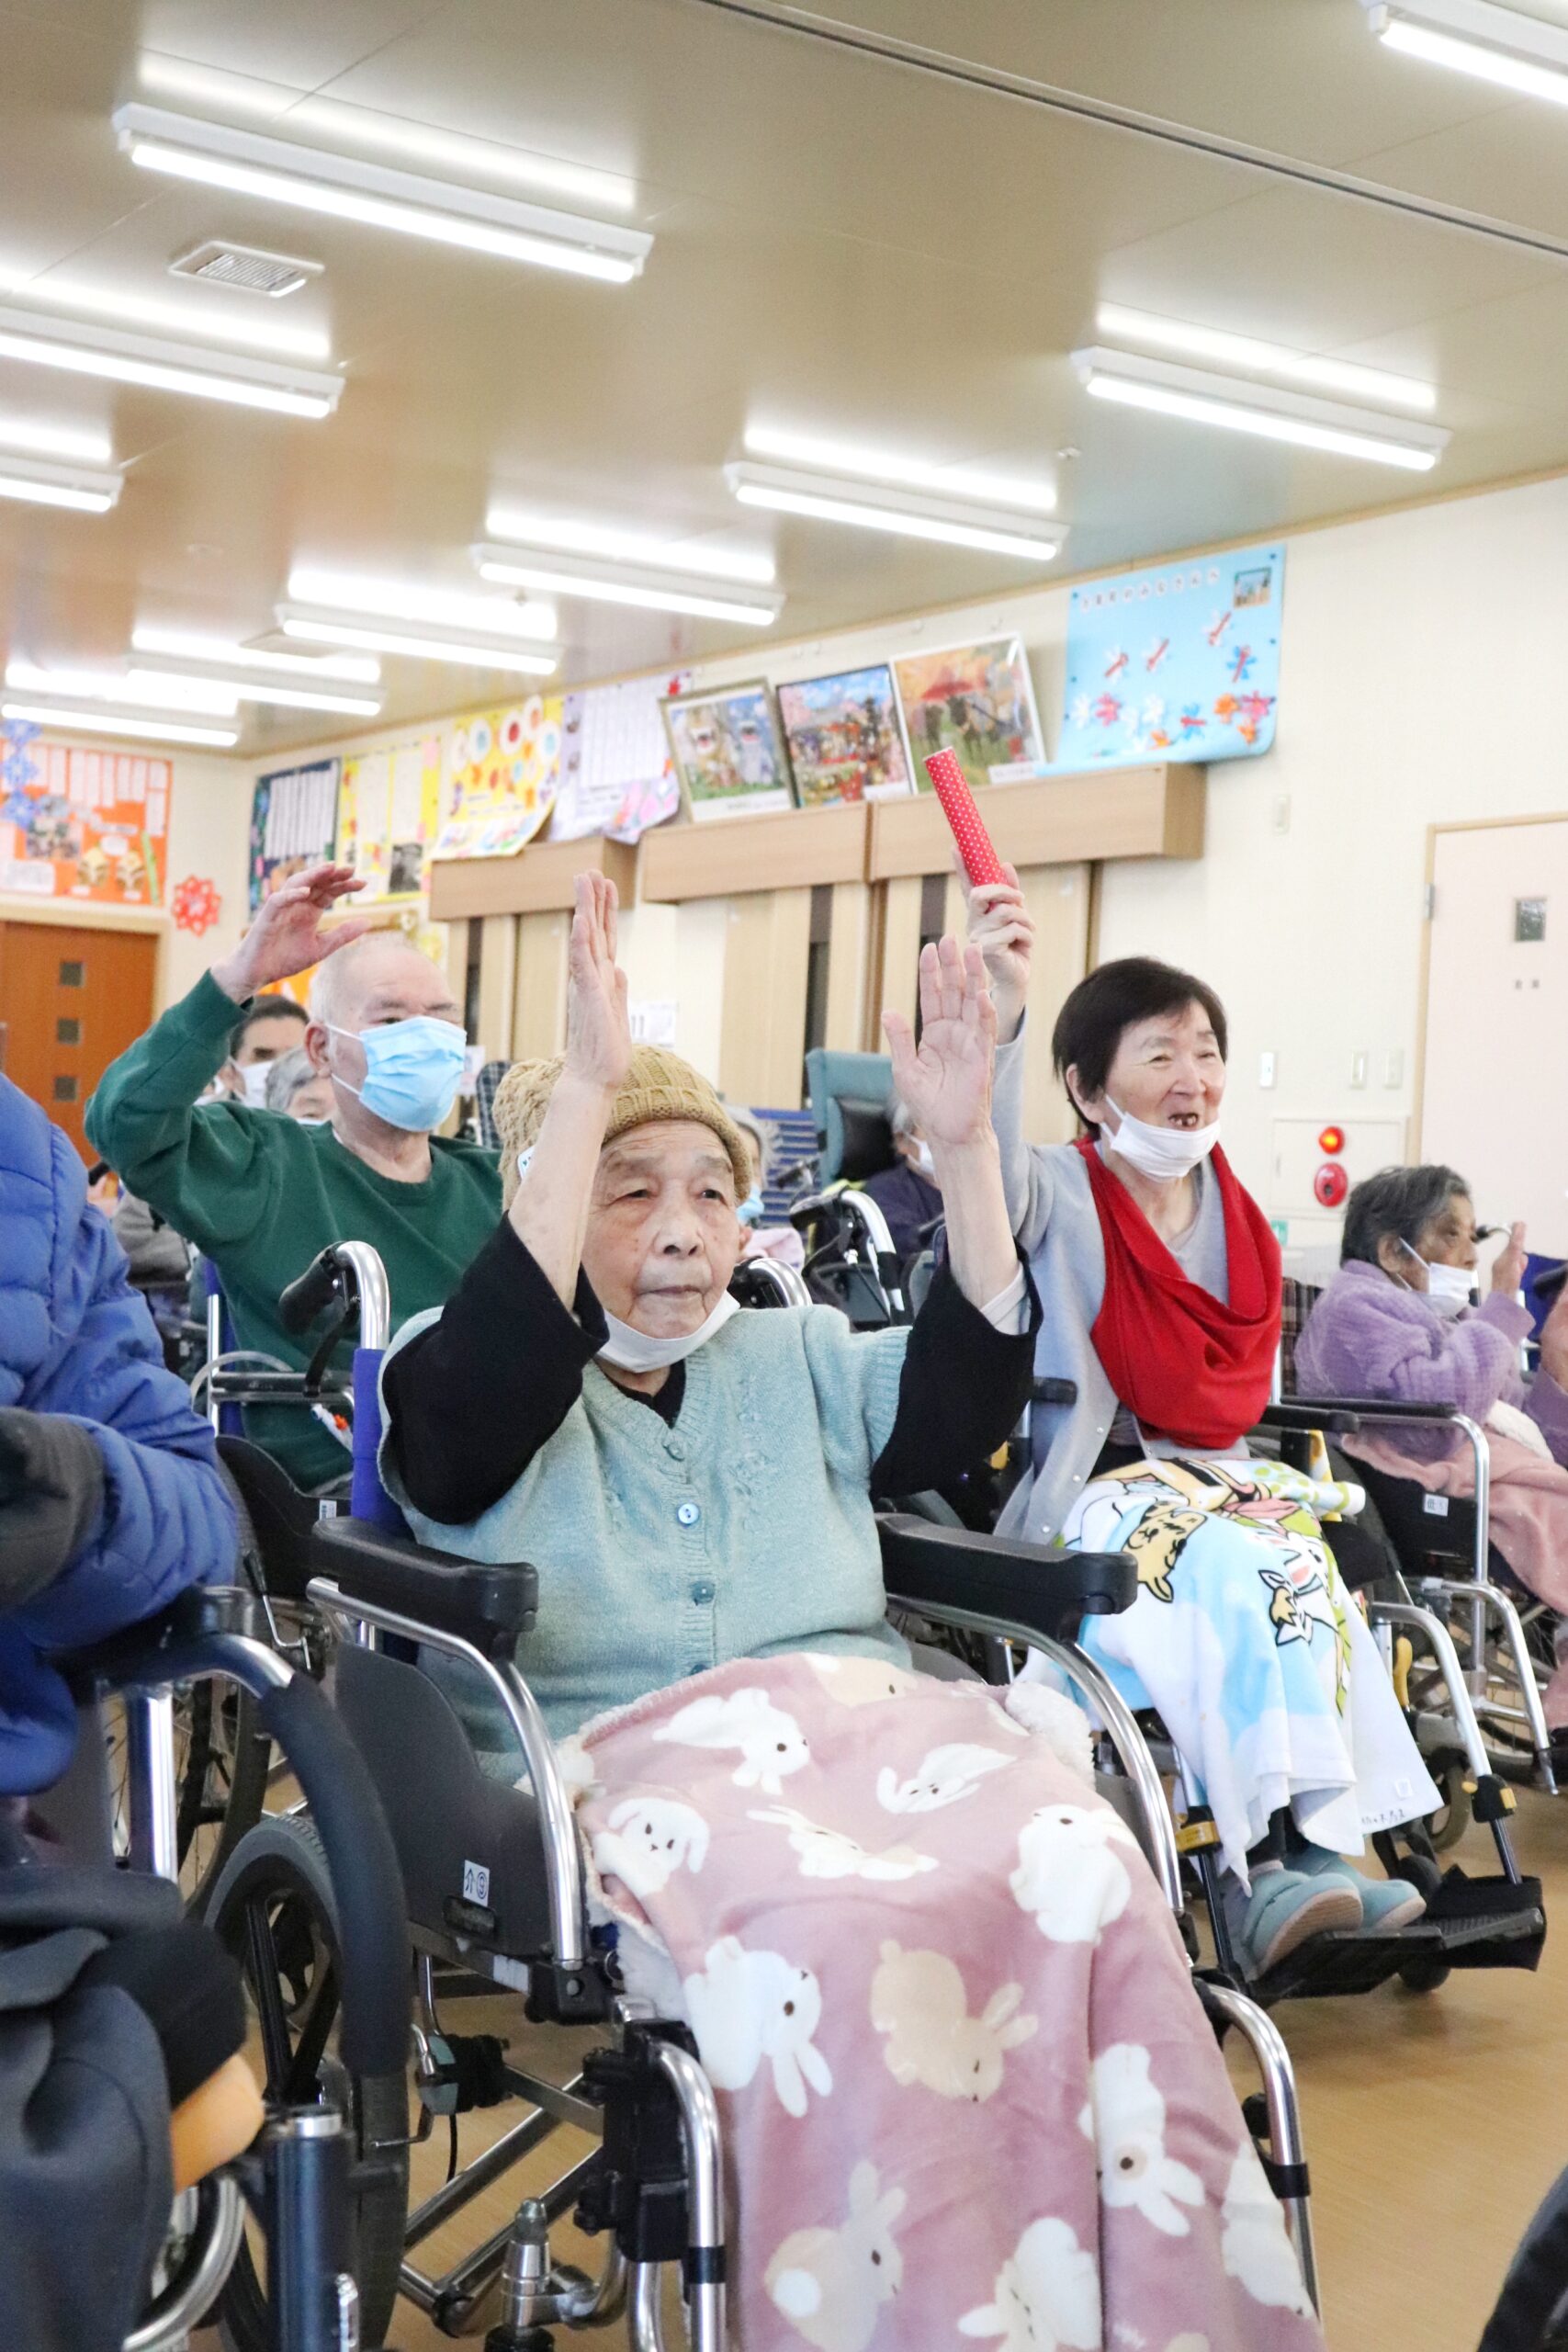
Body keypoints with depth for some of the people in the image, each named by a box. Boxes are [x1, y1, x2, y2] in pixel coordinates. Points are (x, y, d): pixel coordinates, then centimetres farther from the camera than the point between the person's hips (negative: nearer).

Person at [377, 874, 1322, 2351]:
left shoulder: (797, 1360, 26)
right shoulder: (467, 1392, 12)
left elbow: (966, 1393, 10)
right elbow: (495, 1372, -12)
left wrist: (961, 1146, -3)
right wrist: (585, 1088, -18)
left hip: (869, 1724, 4)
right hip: (634, 1755, -4)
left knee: (1085, 1883, -31)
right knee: (836, 1923, -39)